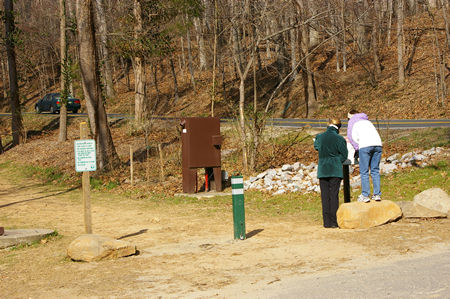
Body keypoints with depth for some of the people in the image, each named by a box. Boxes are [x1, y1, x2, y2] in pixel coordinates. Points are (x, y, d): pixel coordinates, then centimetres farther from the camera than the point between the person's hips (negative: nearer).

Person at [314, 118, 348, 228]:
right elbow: (344, 155, -3)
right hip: (335, 171, -3)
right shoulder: (340, 139, -7)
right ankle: (334, 221, 0)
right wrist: (336, 162, 10)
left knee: (325, 196, 6)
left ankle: (327, 222, 6)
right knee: (334, 195, 1)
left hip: (322, 171, 3)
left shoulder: (319, 137, 4)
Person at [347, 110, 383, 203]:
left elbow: (351, 135, 6)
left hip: (365, 145, -5)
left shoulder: (352, 121, 18)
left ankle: (365, 195, -5)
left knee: (364, 171, -2)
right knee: (375, 170, 9)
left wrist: (357, 147, 12)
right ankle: (377, 194, 4)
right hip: (378, 144, 5)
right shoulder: (367, 121, 34)